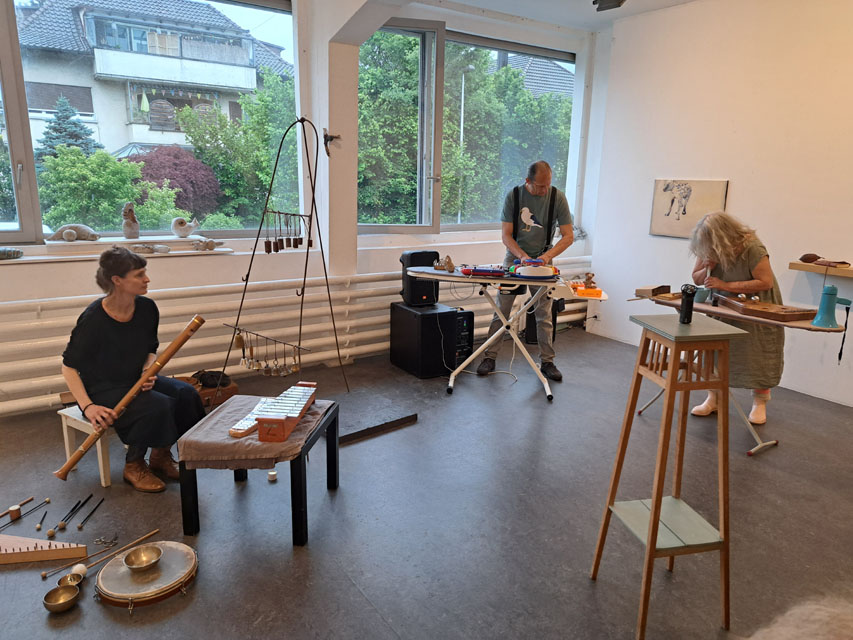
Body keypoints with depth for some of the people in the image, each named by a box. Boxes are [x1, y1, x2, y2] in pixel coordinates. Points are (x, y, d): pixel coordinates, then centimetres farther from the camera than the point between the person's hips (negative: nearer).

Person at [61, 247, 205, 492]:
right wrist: (87, 406, -23)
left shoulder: (147, 308, -4)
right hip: (102, 389, -6)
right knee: (158, 405, -30)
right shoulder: (93, 319, -21)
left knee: (186, 394, -18)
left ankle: (160, 455, 4)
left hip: (135, 380, 6)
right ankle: (134, 466, -4)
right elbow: (69, 366, -13)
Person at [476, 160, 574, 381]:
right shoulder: (513, 196, -9)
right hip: (514, 257, 0)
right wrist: (522, 256, -24)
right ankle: (490, 358, 10)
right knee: (501, 311, 0)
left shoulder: (557, 197, -8)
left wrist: (548, 255, -21)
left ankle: (547, 362, 15)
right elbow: (506, 235, -8)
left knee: (544, 315, 4)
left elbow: (568, 236, -6)